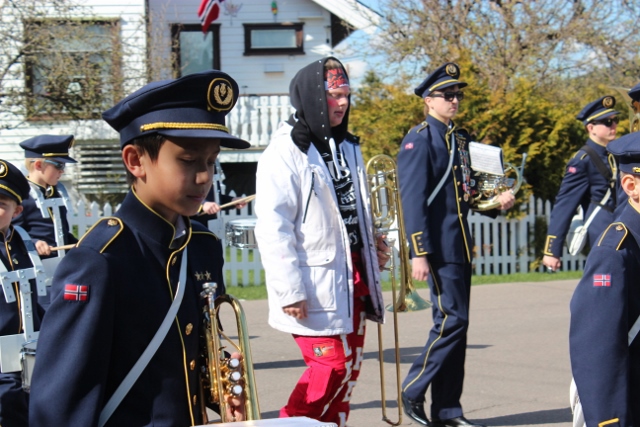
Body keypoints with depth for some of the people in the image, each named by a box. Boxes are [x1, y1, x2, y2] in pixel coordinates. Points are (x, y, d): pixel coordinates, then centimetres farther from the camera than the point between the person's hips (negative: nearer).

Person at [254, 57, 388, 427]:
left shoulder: (348, 147, 13)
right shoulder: (285, 153, -12)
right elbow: (272, 227, -17)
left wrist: (372, 247, 11)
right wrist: (290, 291, -20)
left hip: (353, 278, 8)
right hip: (316, 284, -8)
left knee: (350, 365, 11)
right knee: (331, 364, -8)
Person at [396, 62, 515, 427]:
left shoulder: (460, 139, 16)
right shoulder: (419, 140, -9)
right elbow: (414, 200, -15)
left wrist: (497, 201, 2)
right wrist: (419, 253, -19)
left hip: (460, 246, 8)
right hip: (439, 246, -8)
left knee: (455, 322, 9)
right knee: (452, 319, -11)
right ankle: (413, 391, 4)